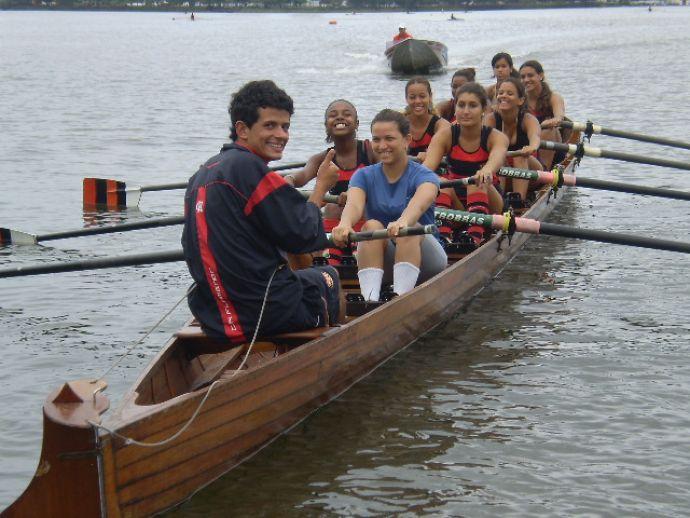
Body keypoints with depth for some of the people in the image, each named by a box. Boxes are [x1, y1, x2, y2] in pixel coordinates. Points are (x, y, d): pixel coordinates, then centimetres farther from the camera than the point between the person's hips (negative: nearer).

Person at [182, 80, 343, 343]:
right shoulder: (248, 166, -18)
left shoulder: (203, 173, 10)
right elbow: (302, 237, -16)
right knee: (329, 277, 21)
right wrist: (321, 187, 0)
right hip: (264, 314, -8)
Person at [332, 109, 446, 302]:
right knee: (372, 226, -27)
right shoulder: (365, 176, 3)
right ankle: (370, 301, -42)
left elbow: (419, 204, -31)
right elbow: (354, 204, -20)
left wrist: (403, 221, -56)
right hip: (383, 262, 2)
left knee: (409, 229, -31)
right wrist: (345, 224, -45)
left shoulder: (424, 176, -6)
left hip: (423, 260, -2)